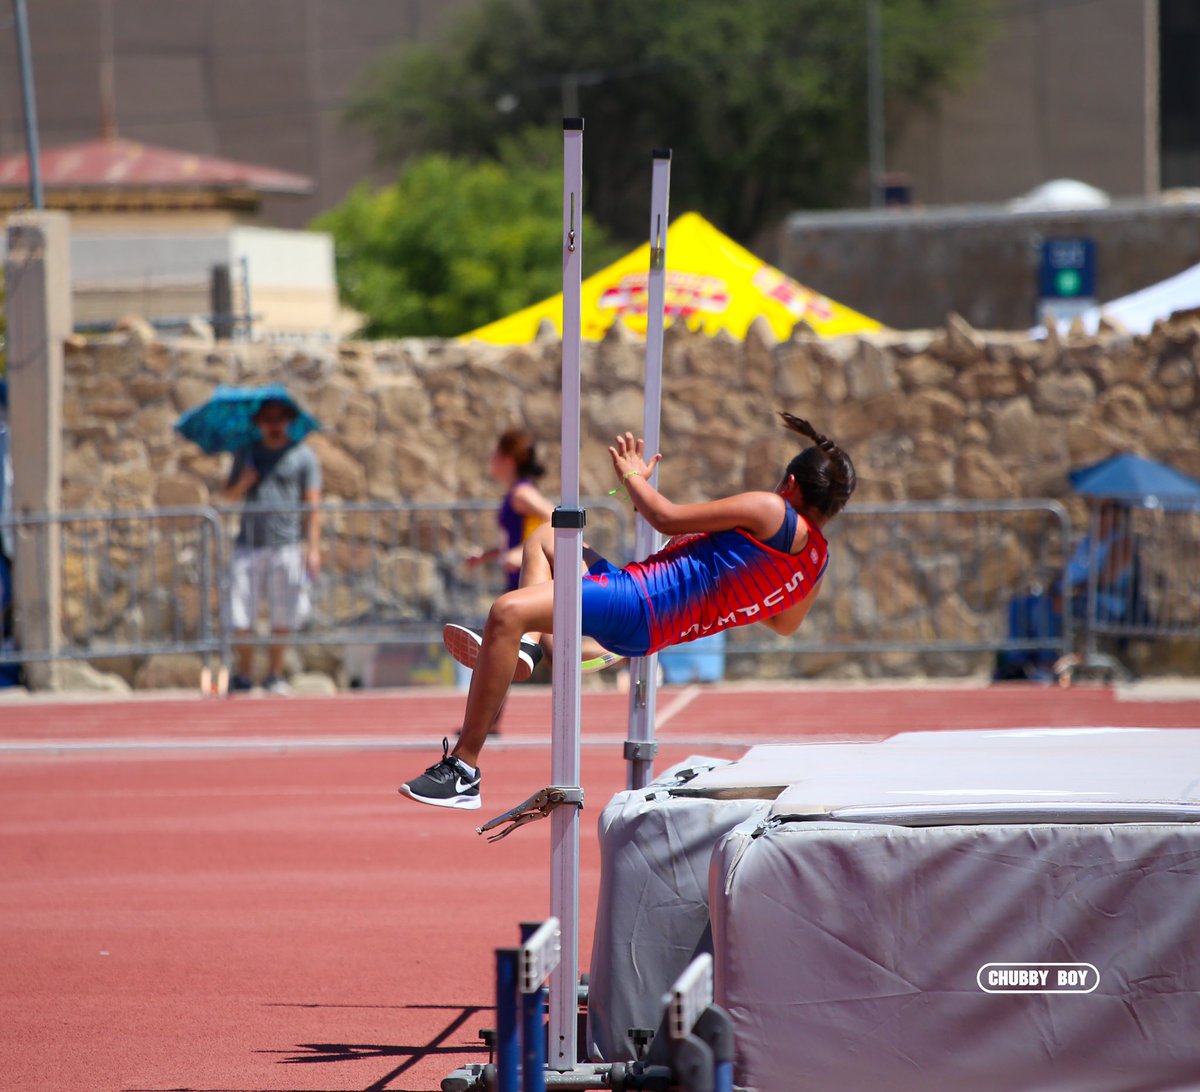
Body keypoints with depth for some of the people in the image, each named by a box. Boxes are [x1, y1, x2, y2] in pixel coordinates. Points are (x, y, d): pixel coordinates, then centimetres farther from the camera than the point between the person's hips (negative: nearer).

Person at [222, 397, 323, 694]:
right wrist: (243, 482, -3)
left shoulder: (302, 455, 6)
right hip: (249, 544, 2)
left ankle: (275, 675, 9)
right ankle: (243, 675, 5)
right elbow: (229, 495, 20)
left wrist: (313, 547, -5)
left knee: (283, 617, -1)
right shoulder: (247, 454, 15)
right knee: (241, 616, -4)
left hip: (287, 545, -2)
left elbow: (313, 504, 3)